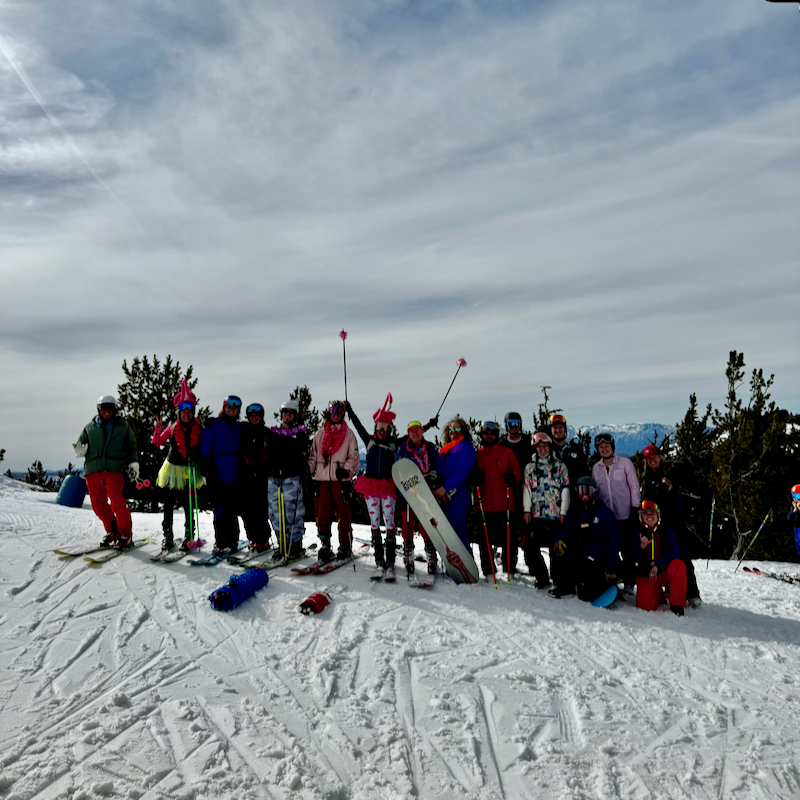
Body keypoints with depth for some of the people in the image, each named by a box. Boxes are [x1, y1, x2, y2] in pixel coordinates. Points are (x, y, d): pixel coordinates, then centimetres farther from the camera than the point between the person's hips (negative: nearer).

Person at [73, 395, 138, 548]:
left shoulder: (123, 426, 13)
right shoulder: (90, 427, 16)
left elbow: (131, 447, 16)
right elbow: (80, 445, 18)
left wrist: (134, 464, 6)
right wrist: (80, 449, -6)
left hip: (115, 468, -3)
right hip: (93, 469, 3)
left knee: (118, 503, -12)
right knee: (98, 505, 1)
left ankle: (125, 535, -1)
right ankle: (112, 532, 17)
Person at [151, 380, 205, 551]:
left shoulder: (199, 429, -1)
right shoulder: (172, 428, 0)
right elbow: (156, 443, 2)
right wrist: (158, 430, -14)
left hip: (190, 471, -1)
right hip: (172, 468, 1)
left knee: (188, 506, 0)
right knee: (168, 506, 4)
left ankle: (189, 537, 11)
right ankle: (168, 537, 15)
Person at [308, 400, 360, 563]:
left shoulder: (348, 433, 8)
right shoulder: (320, 434, 15)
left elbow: (354, 456, 4)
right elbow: (313, 455, 18)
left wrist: (346, 470, -12)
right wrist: (309, 467, 0)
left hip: (340, 479, -2)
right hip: (322, 478, 3)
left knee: (343, 512, -2)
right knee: (323, 512, 1)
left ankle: (345, 546, 8)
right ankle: (324, 547, 9)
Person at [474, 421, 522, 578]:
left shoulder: (507, 452, 9)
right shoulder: (477, 455, 13)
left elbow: (518, 471, 8)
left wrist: (512, 477, -12)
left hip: (505, 503, -1)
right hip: (485, 504, 2)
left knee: (508, 537, 1)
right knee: (484, 538, 3)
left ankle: (510, 569, 14)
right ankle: (488, 570, 16)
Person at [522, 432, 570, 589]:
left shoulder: (559, 465, 6)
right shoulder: (530, 467, 12)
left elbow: (565, 488, 4)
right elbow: (527, 489, 10)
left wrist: (563, 511, -2)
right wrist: (527, 510, 1)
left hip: (556, 514, -2)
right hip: (536, 514, 2)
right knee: (531, 548, -3)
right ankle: (542, 578, 12)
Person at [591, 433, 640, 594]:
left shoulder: (625, 463, -2)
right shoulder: (596, 468, 8)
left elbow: (634, 486, -1)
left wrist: (635, 509, -6)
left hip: (625, 515, -3)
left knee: (628, 551, 2)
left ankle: (628, 583, 11)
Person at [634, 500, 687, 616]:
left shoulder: (667, 533, 3)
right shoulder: (637, 533, 0)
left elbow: (674, 555, -6)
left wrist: (657, 566, -21)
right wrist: (641, 547, -24)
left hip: (664, 573, 0)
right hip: (645, 576, 0)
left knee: (679, 565, -32)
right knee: (645, 605, -20)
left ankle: (677, 605, -22)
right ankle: (659, 596, 19)